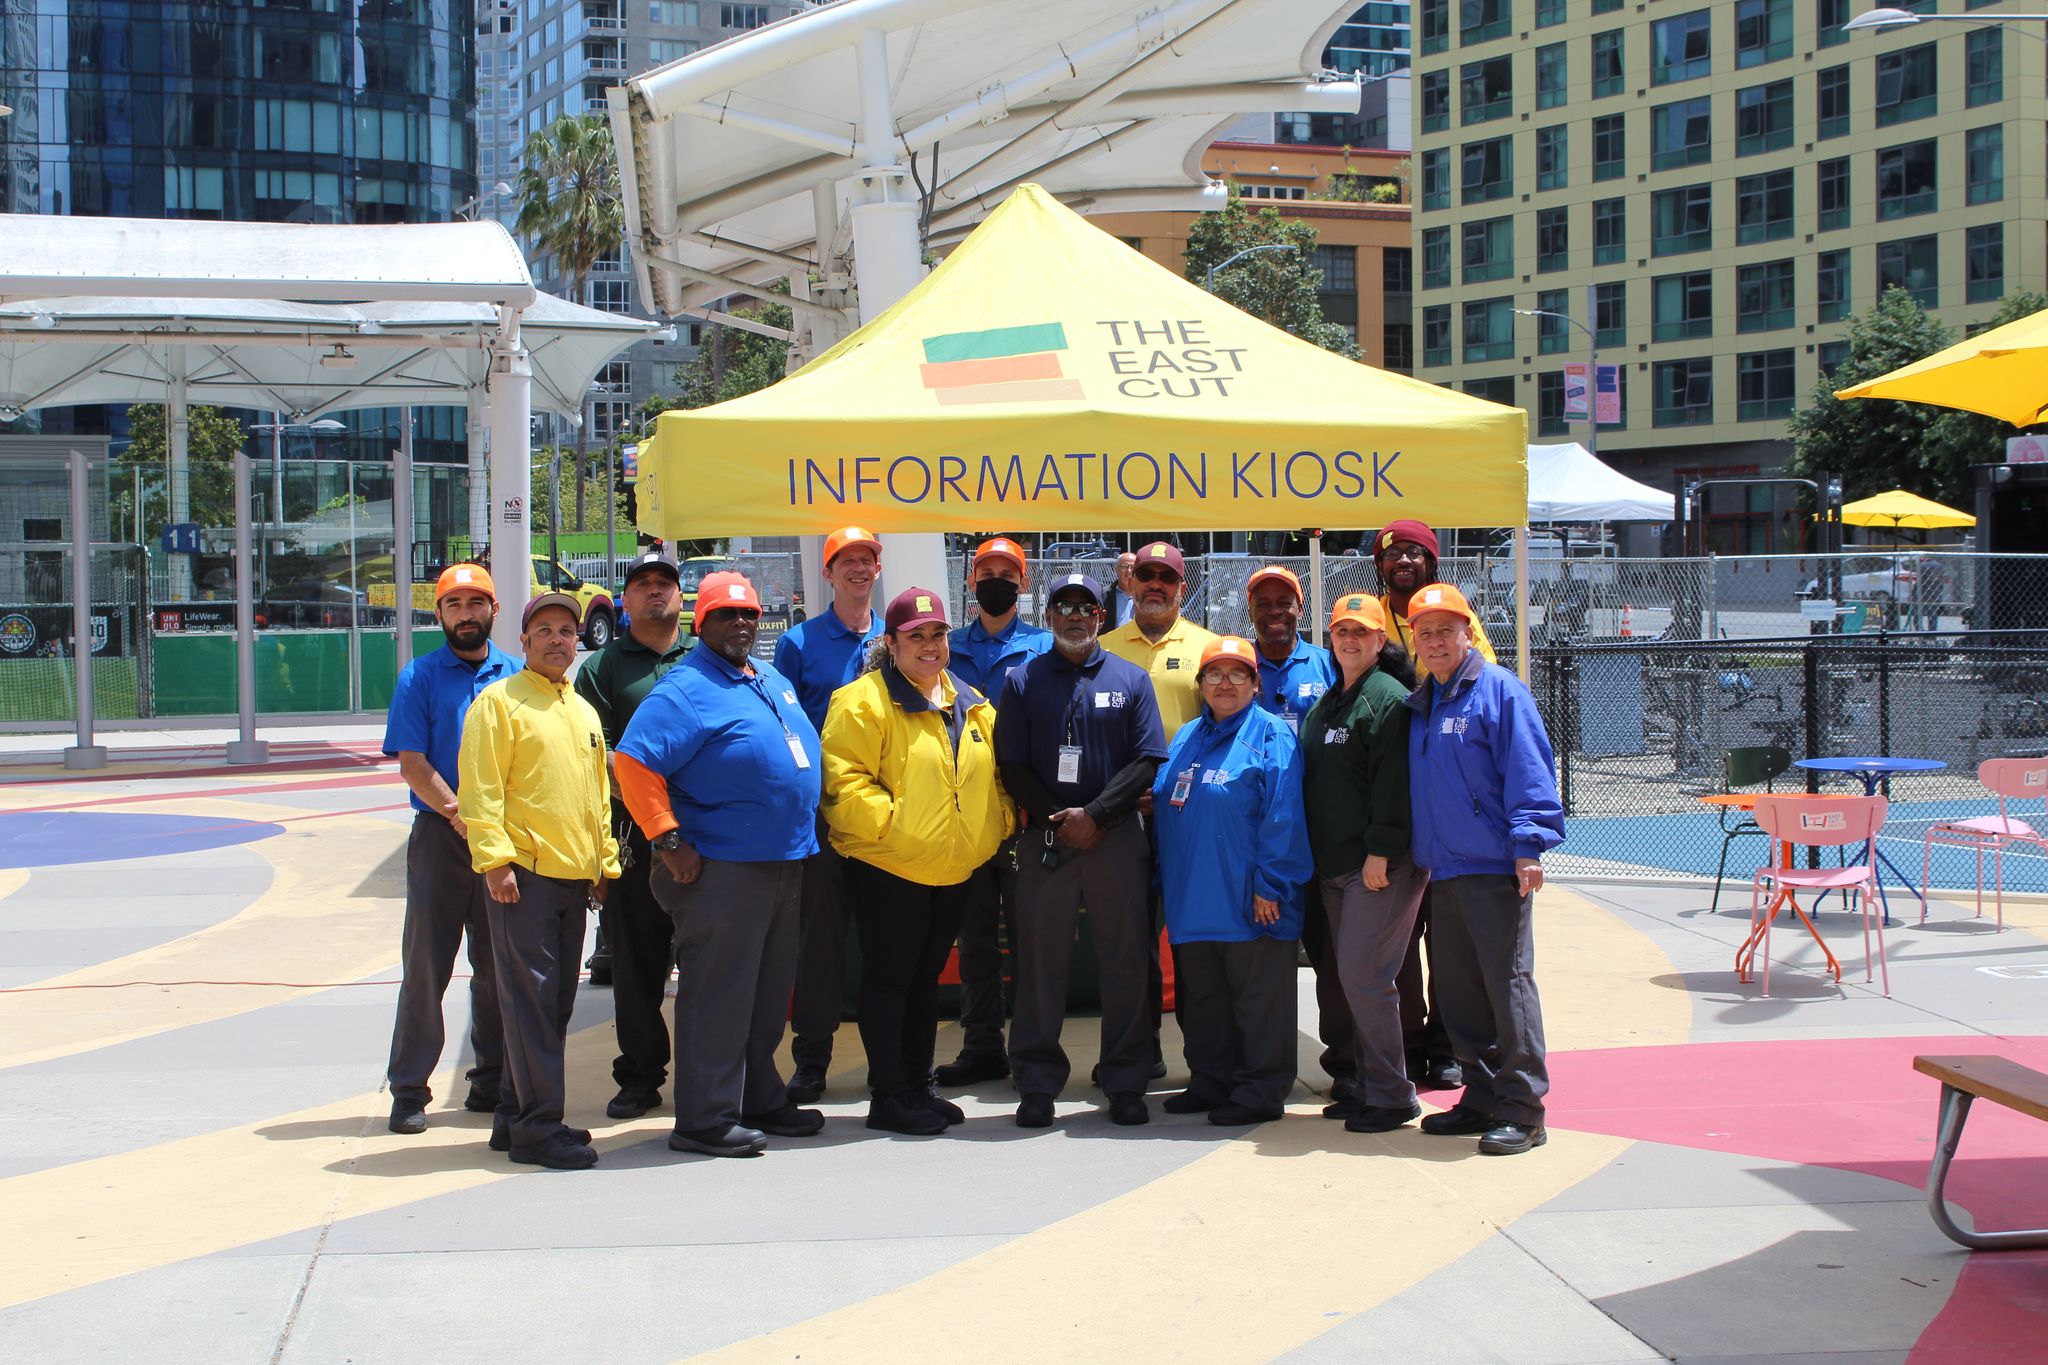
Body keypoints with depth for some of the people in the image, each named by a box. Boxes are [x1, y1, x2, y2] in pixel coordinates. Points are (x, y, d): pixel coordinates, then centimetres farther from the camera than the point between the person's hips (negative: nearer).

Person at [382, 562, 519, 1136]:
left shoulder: (516, 676, 9)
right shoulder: (419, 677, 2)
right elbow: (412, 764, -5)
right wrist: (459, 814, -17)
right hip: (440, 836, -3)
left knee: (498, 968, 8)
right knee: (426, 965, -2)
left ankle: (491, 1082, 19)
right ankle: (409, 1090, 3)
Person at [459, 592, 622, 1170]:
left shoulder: (584, 711, 18)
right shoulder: (499, 701, -3)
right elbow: (481, 787, -10)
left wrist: (605, 862, 18)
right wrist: (495, 859, -18)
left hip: (575, 878, 7)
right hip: (524, 873, -7)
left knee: (556, 1002, 10)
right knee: (532, 999, -7)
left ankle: (516, 1116, 19)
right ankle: (538, 1127, -5)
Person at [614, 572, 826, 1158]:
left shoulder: (775, 683, 17)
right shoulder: (686, 689, -11)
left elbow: (802, 757, 28)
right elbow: (633, 762, -20)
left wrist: (804, 835, 19)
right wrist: (668, 840, -20)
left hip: (784, 863, 9)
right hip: (720, 869, -9)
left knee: (768, 993, 16)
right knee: (717, 994, -5)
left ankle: (760, 1101, 27)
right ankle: (705, 1119, 1)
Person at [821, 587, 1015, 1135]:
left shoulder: (972, 704, 14)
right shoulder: (864, 700, -10)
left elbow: (992, 775, 22)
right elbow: (845, 776, -16)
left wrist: (1002, 819, 6)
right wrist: (887, 821, -23)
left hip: (953, 872, 7)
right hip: (888, 868, -7)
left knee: (925, 978, 15)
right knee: (888, 979, -1)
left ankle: (919, 1086, 24)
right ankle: (888, 1096, 5)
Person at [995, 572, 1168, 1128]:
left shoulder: (1130, 680, 8)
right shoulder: (1022, 681, 8)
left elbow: (1148, 761, 0)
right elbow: (1012, 766, 3)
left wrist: (1094, 815, -10)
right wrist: (1057, 819, -8)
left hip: (1117, 837, 0)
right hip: (1044, 839, 0)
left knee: (1126, 961, 2)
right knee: (1040, 962, 1)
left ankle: (1126, 1082, 10)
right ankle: (1037, 1083, 8)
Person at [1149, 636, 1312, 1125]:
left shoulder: (1271, 736, -6)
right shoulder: (1187, 738, 16)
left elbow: (1283, 816, -13)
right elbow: (1162, 805, 21)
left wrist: (1269, 884, -18)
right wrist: (1168, 881, 14)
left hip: (1247, 900, -7)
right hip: (1193, 899, 7)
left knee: (1258, 998, 0)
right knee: (1201, 996, 14)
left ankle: (1261, 1090, 7)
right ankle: (1211, 1081, 25)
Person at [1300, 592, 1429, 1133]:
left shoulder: (1389, 699, -9)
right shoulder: (1324, 706, 18)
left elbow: (1393, 784, -16)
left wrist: (1380, 851, -21)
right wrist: (1315, 856, 16)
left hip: (1381, 866, -9)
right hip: (1332, 866, 9)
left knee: (1363, 975, -12)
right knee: (1346, 976, 10)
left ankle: (1391, 1094, -3)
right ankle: (1365, 1084, 18)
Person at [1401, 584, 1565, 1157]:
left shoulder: (1498, 690, -7)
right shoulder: (1418, 705, 16)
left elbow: (1528, 769, -12)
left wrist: (1528, 845, -18)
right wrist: (1418, 852, 16)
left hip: (1495, 867, -8)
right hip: (1443, 868, 8)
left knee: (1507, 982, -6)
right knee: (1458, 990, 11)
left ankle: (1523, 1109, -1)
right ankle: (1482, 1097, 21)